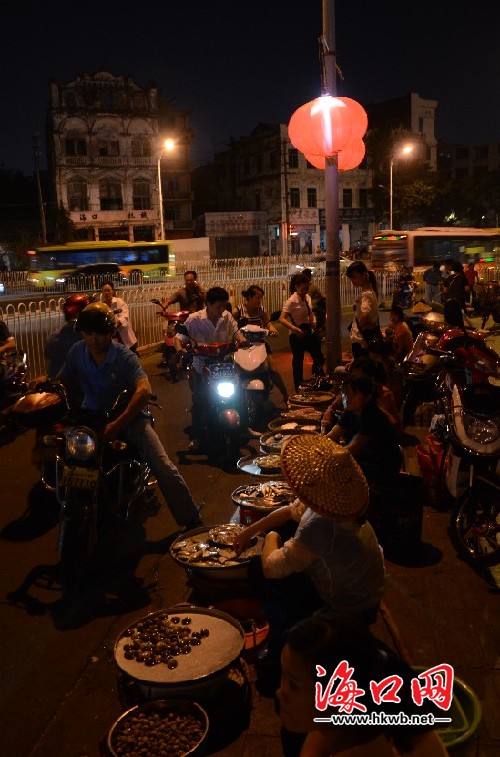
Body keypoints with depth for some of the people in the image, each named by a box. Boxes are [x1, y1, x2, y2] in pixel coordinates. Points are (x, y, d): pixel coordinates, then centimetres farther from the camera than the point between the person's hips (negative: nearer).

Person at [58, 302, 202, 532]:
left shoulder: (124, 357, -15)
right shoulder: (77, 352, -2)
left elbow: (144, 390, -29)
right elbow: (62, 383, 3)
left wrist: (118, 424, -39)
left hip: (128, 416, -4)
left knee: (163, 467, -20)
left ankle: (192, 523, -11)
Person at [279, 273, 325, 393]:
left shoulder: (307, 297, 5)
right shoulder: (292, 301, -17)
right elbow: (282, 319, -23)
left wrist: (313, 321, 1)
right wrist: (295, 329, -34)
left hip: (309, 333, 7)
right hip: (297, 336, -7)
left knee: (319, 358, 13)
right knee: (298, 362, 4)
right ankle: (299, 389, 16)